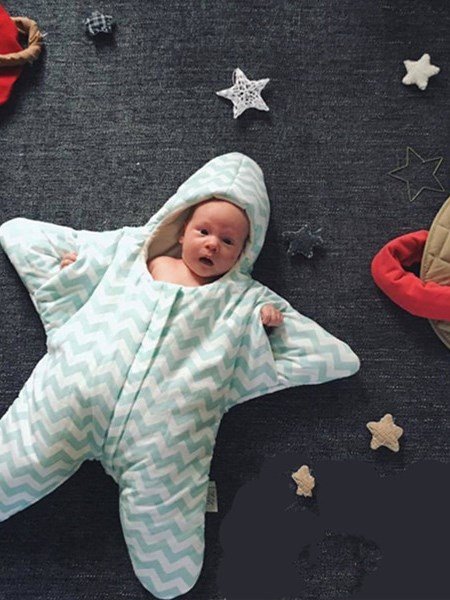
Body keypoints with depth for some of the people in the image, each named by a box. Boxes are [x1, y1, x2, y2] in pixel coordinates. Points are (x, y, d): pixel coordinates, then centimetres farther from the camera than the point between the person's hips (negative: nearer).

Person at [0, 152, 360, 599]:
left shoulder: (247, 300, 16)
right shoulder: (127, 249, 19)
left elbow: (337, 358, 17)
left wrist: (278, 320, 5)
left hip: (163, 438, 0)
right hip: (72, 396, 1)